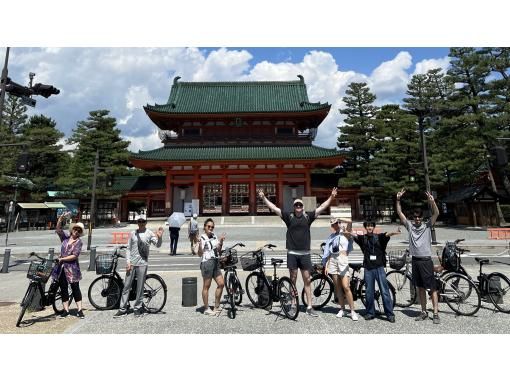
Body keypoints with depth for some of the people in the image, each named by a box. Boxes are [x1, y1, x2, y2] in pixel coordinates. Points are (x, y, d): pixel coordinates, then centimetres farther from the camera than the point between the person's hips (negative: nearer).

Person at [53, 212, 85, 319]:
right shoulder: (65, 237, 7)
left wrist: (62, 259, -15)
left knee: (75, 288, 2)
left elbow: (74, 256, -12)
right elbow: (58, 228, -6)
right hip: (61, 267, 4)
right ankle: (66, 310, 18)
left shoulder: (79, 242, -5)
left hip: (72, 268, -4)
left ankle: (80, 310, 8)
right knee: (63, 289, 9)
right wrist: (61, 217, -17)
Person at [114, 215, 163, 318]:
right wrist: (128, 261, -2)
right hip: (131, 263, 3)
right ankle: (123, 309, 16)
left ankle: (137, 308, 18)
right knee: (126, 286, 7)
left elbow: (158, 245, -13)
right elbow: (128, 248, 9)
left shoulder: (149, 233, -2)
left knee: (140, 287, 5)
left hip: (142, 264, -3)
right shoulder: (133, 233, 7)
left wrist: (159, 237, -34)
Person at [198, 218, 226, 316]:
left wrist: (221, 242, 1)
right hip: (207, 263, -7)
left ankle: (216, 307, 19)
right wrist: (199, 245, -28)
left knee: (221, 284, 7)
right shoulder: (202, 238, -8)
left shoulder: (214, 237, 11)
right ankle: (206, 309, 15)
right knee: (206, 286, 2)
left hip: (215, 262, 7)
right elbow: (200, 254, -11)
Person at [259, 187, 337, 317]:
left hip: (305, 254, 1)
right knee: (293, 280, 8)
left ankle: (309, 307, 14)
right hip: (292, 253, -1)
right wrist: (264, 198, -8)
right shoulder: (289, 216, 0)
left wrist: (331, 197, -2)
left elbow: (321, 208, 4)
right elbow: (274, 208, -3)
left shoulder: (308, 216, 4)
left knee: (307, 280, 6)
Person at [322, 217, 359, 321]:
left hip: (343, 260, -4)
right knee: (337, 287, 7)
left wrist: (339, 219, 1)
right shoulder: (331, 236, 15)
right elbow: (328, 252, 13)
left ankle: (352, 311, 0)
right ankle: (342, 308, 18)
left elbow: (350, 221, -14)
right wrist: (326, 265, 8)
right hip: (333, 261, 4)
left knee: (346, 287, -9)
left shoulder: (345, 233, 4)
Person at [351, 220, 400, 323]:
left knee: (385, 291, 0)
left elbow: (387, 234, -16)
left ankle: (390, 314, 8)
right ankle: (370, 313, 20)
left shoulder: (379, 237, 2)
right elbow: (354, 235, -8)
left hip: (379, 267, -2)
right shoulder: (363, 238, 7)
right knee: (369, 292, 9)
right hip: (368, 268, 2)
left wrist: (394, 232, -38)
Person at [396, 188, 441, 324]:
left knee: (432, 287, 0)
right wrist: (398, 199, -8)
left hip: (426, 260, -4)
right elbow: (400, 213, 2)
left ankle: (436, 313, 7)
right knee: (420, 287, 12)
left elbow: (436, 213, -13)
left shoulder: (427, 226, 0)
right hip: (415, 260, 4)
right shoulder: (410, 225, 7)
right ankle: (424, 312, 22)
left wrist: (432, 201, -29)